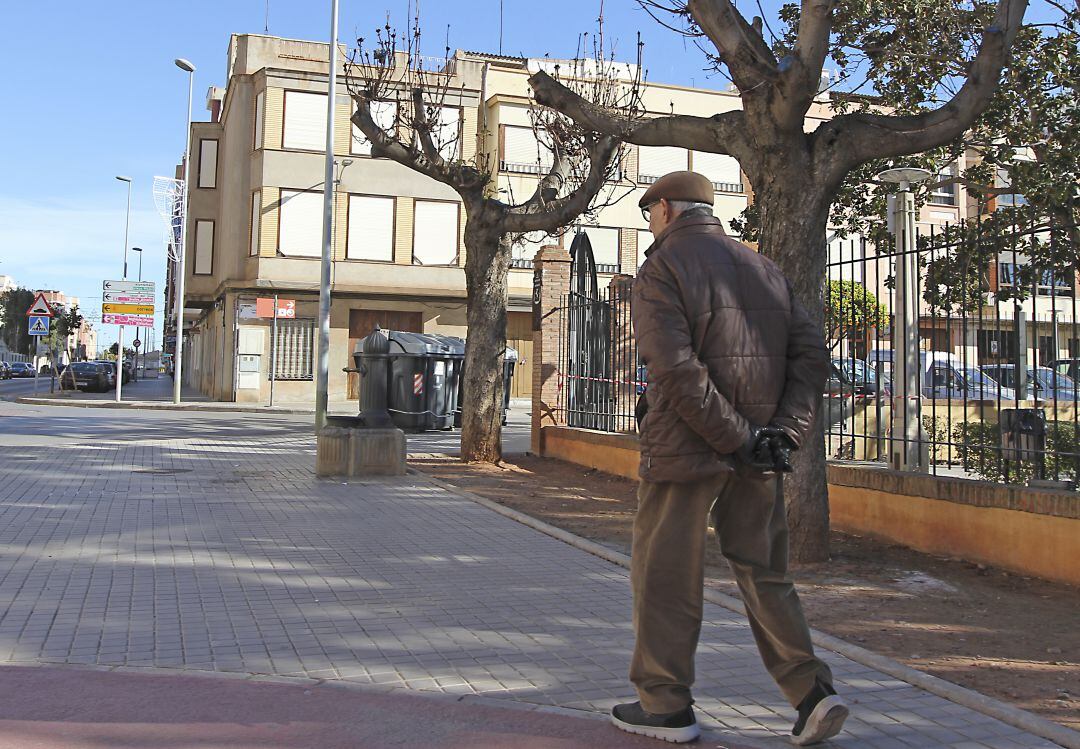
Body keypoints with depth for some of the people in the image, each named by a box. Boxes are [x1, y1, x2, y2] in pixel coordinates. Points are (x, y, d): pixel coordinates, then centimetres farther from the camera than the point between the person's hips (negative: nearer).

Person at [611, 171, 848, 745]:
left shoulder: (661, 271, -6)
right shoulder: (764, 270, 14)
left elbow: (676, 369, -19)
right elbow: (811, 354, 6)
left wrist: (737, 439, -16)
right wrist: (784, 434, -2)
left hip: (686, 449, -6)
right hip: (759, 456, 6)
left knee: (664, 575, 6)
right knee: (763, 573, 14)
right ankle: (813, 693, 7)